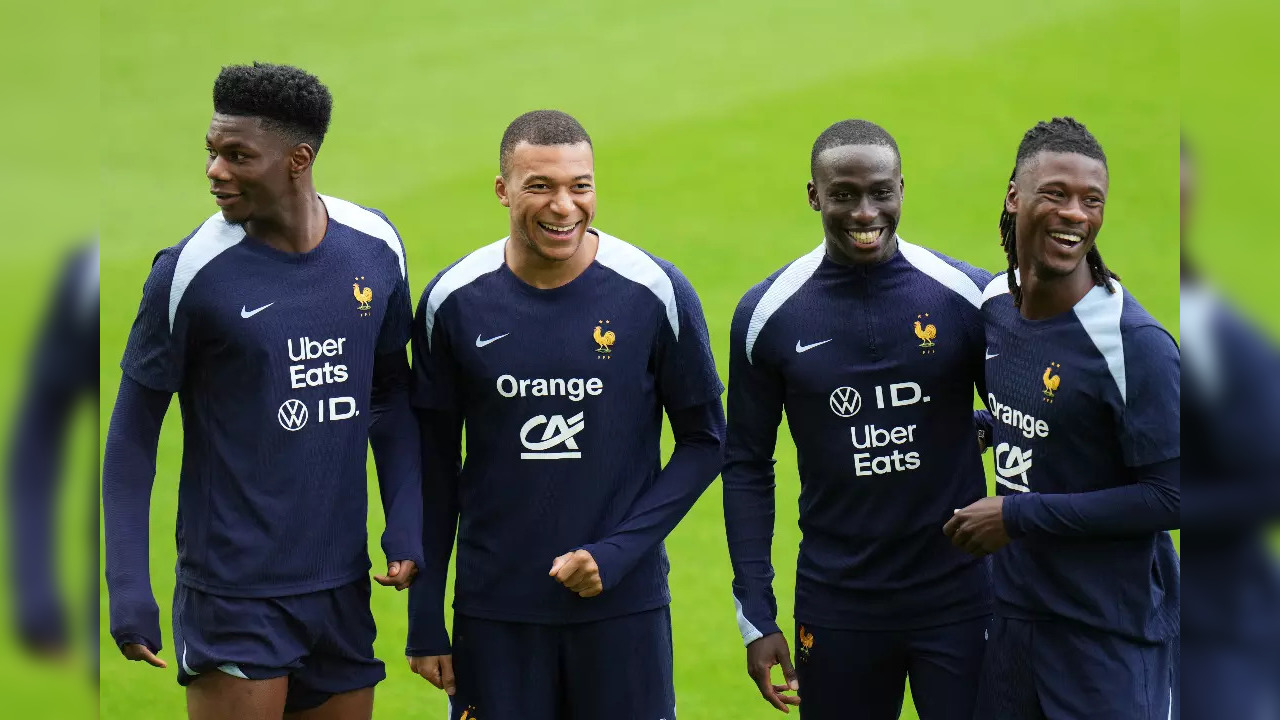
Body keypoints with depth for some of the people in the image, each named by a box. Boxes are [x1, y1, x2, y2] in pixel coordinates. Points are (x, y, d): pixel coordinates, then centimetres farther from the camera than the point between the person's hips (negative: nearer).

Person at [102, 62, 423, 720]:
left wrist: (406, 524, 4)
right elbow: (133, 432, -5)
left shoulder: (376, 247, 1)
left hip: (343, 588, 4)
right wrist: (128, 589, -10)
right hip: (233, 590, -4)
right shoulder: (190, 271, -11)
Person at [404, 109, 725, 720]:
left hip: (624, 605, -1)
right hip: (493, 611, 1)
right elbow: (434, 464, 5)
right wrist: (425, 619, 5)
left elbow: (704, 440, 2)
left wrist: (618, 551, -9)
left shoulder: (654, 293, -6)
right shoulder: (453, 302, -2)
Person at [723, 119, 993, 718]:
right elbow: (748, 465, 3)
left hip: (958, 598, -1)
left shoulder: (967, 296, -5)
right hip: (836, 606, 1)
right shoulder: (767, 314, -3)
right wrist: (755, 616, -2)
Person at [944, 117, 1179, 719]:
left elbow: (1170, 497, -21)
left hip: (1111, 632, -7)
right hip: (1015, 605, 7)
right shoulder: (993, 303, 3)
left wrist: (1017, 516, -19)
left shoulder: (1137, 345, -20)